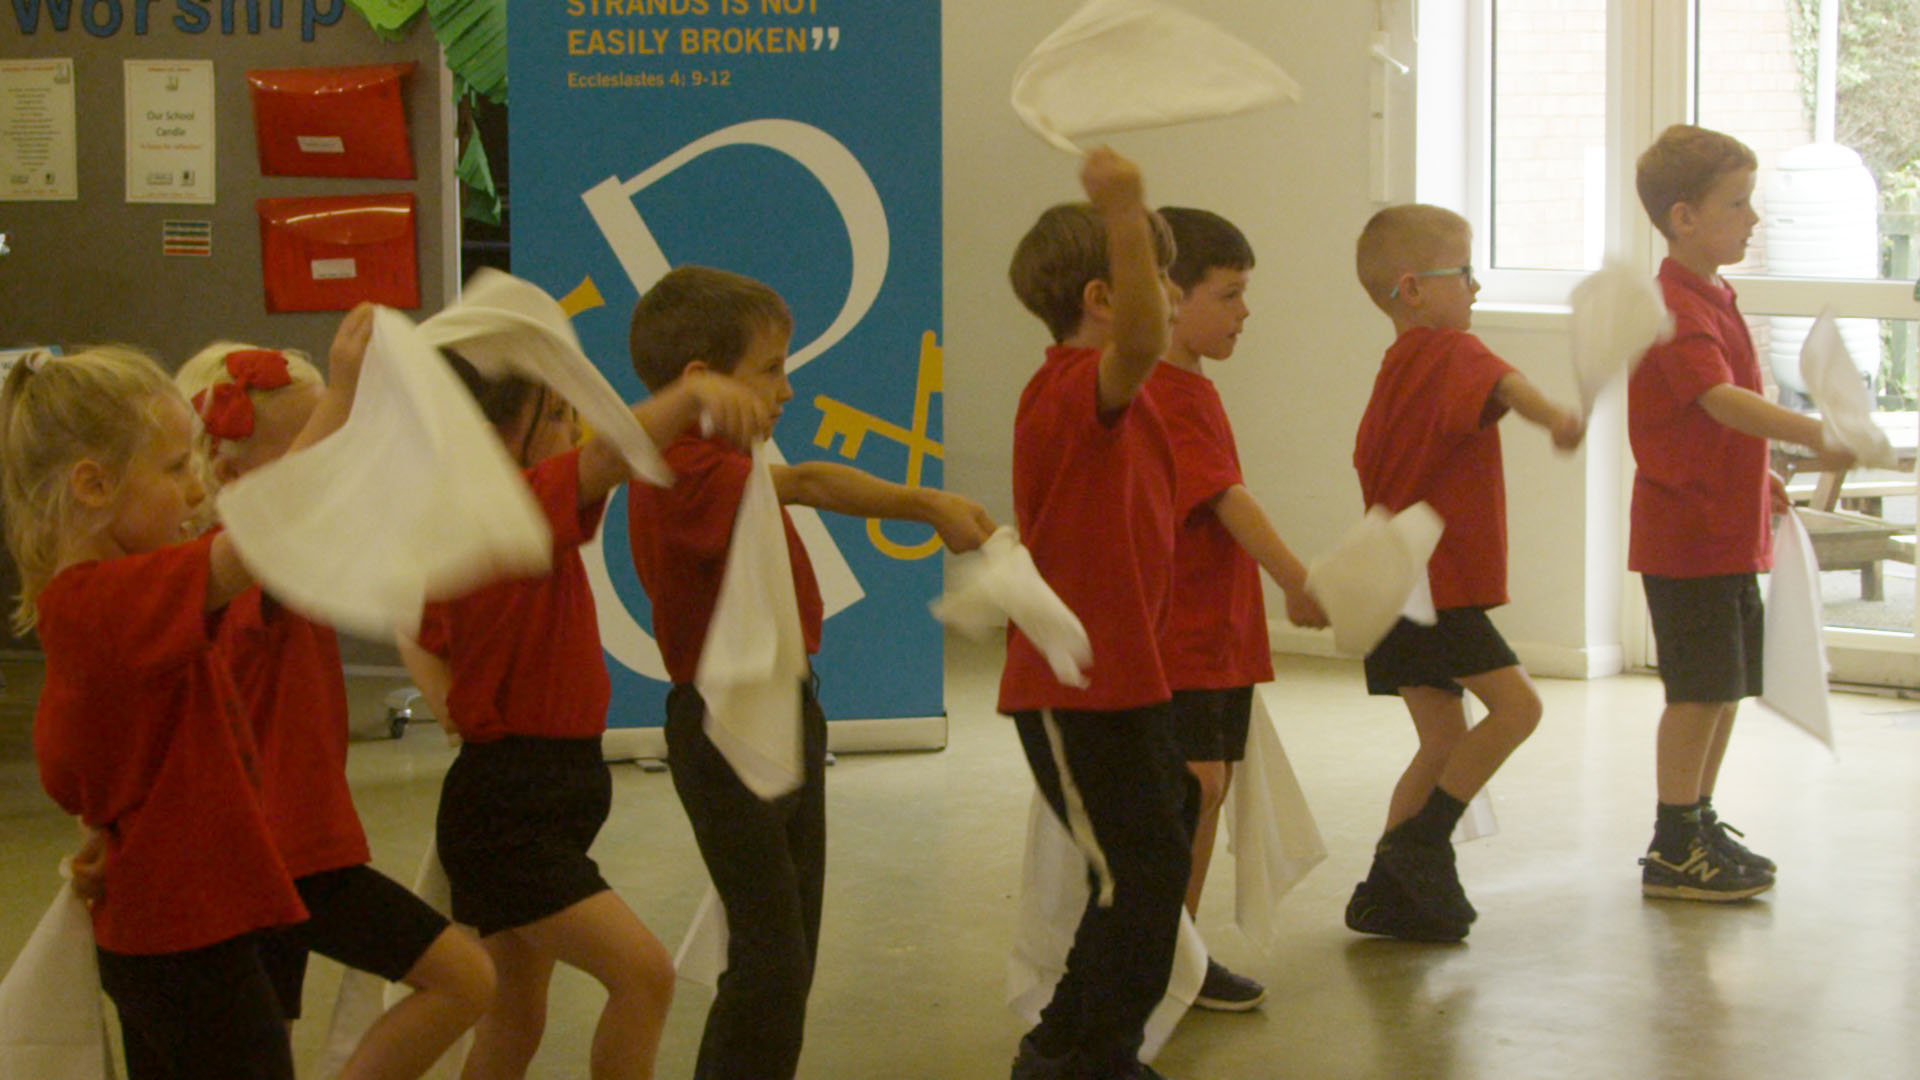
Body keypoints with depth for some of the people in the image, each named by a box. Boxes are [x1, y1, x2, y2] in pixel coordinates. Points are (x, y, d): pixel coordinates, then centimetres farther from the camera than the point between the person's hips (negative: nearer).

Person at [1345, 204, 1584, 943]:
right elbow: (1499, 383, -32)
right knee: (1514, 703, -13)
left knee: (1445, 742, 11)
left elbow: (1370, 463, 23)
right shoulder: (1450, 350, -10)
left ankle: (1387, 895, 12)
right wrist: (1552, 416, -51)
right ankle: (1420, 840, -9)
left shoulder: (1398, 366, 17)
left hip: (1400, 583, 10)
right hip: (1435, 587, -10)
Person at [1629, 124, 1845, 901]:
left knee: (1727, 687, 14)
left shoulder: (1711, 299, 15)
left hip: (1728, 529, 10)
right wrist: (1810, 434, -42)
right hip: (1687, 534, -10)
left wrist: (1760, 479, 19)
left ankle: (1699, 825, 26)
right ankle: (1673, 850, 2)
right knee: (1699, 688, -6)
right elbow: (1720, 400, -32)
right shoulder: (1674, 310, -17)